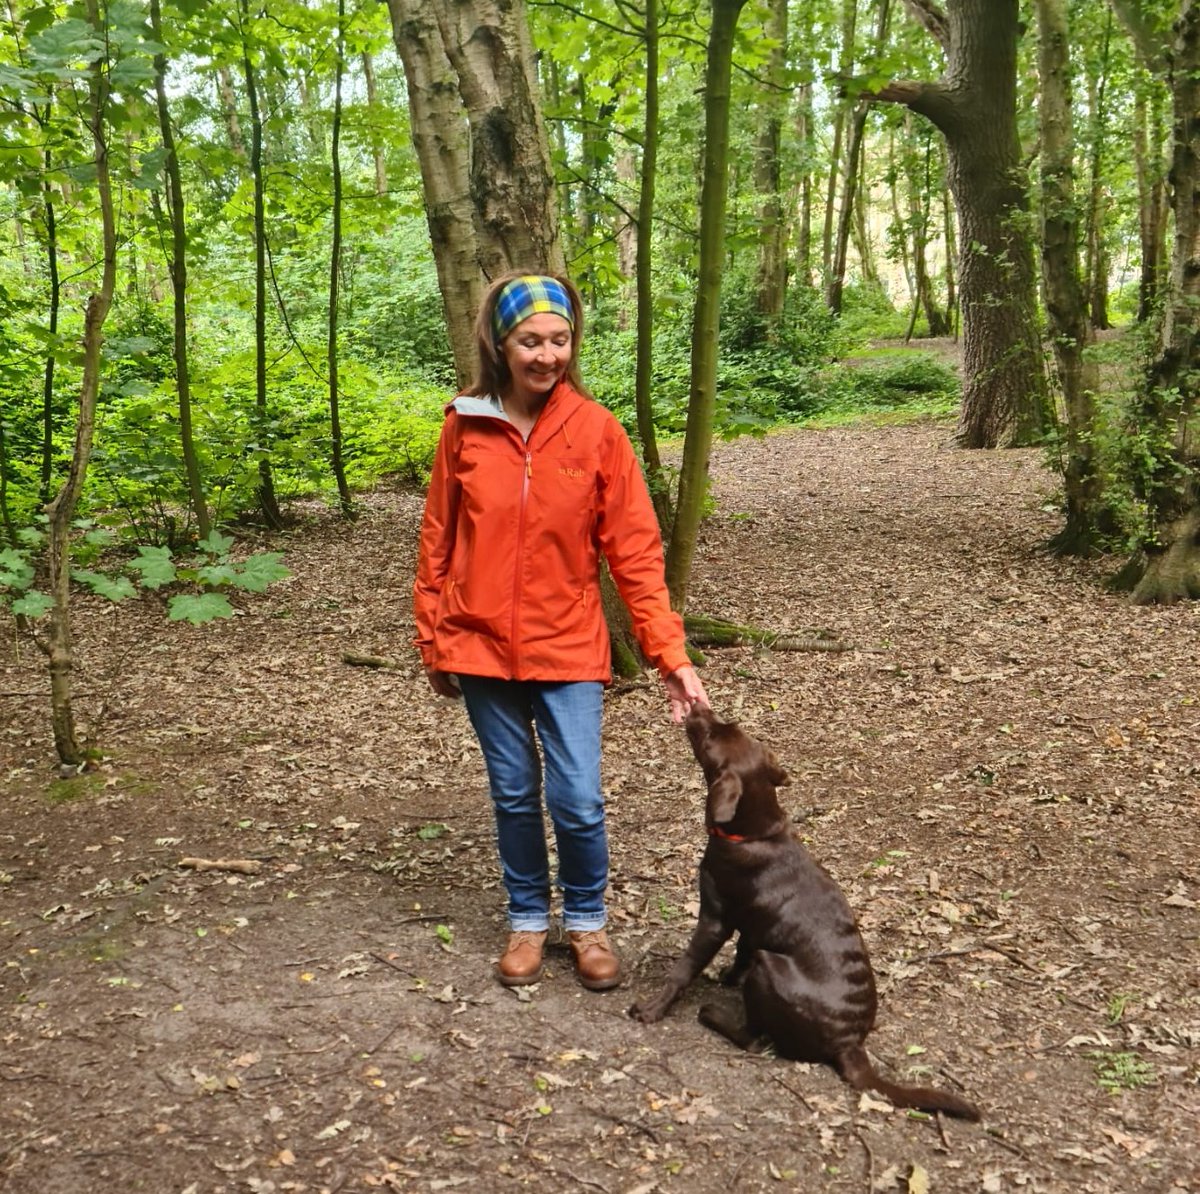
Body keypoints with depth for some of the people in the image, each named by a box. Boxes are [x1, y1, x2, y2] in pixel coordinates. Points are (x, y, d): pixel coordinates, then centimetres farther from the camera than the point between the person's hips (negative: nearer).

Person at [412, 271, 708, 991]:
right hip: (482, 646, 2)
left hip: (568, 647, -1)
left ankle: (588, 922, 25)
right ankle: (528, 922, 33)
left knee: (579, 799, -2)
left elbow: (635, 550, -7)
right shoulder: (465, 427, -3)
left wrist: (671, 654, -11)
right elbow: (438, 542, 4)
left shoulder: (596, 429, -7)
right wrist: (434, 642, 6)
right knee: (514, 796, 12)